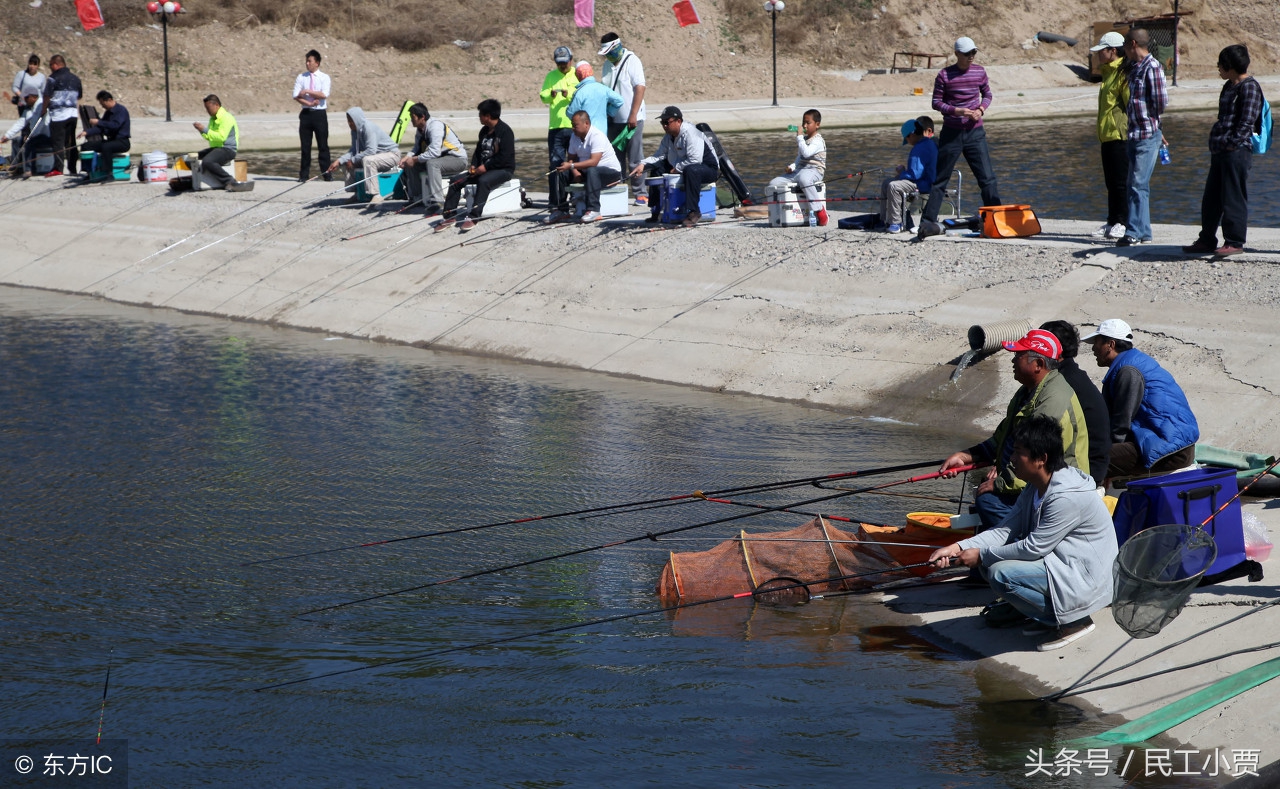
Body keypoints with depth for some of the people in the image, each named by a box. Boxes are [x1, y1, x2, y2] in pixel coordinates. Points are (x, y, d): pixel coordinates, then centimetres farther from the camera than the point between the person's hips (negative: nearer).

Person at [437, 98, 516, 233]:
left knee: (483, 181, -39)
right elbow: (478, 150, 20)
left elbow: (504, 157, -20)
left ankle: (473, 217, -43)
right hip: (483, 168, 9)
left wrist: (485, 167, -20)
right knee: (456, 181, -7)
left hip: (504, 169, -9)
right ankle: (449, 216, -9)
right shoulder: (484, 131, 14)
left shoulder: (505, 131, -13)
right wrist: (474, 165, 0)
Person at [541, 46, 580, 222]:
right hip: (555, 128, 2)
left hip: (575, 127, -2)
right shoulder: (551, 76, 13)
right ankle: (558, 207, -4)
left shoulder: (579, 75, 4)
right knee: (556, 167, -4)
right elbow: (543, 96, 5)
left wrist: (569, 94, -21)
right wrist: (550, 94, -16)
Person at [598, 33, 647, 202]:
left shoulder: (632, 61, -8)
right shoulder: (608, 64, 13)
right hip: (613, 119, 7)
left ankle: (639, 193, -1)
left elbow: (640, 88, -14)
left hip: (631, 119, -7)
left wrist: (633, 115, -19)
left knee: (634, 159, -5)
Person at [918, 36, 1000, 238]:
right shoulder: (944, 75, -6)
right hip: (951, 132, -3)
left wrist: (981, 109, -5)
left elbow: (987, 94, 16)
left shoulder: (980, 72, 5)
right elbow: (936, 102, -4)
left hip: (975, 131, 3)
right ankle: (928, 222, 0)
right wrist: (957, 111, -18)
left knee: (987, 178, -2)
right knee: (940, 180, -1)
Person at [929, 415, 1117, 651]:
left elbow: (1034, 547, -24)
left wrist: (982, 555, -15)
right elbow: (1006, 530, 2)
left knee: (1001, 574, -25)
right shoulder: (1035, 487, 4)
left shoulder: (1067, 497, -26)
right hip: (1056, 559, 10)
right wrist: (959, 548, -11)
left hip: (1084, 576, -10)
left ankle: (1072, 620, -10)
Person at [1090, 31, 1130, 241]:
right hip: (1107, 135, 10)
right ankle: (1112, 222, 16)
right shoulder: (1108, 72, 18)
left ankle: (1122, 223, -4)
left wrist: (1129, 131, -21)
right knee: (1111, 182, 12)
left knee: (1121, 181, -7)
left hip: (1120, 135, -10)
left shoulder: (1124, 73, -13)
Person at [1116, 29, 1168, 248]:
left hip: (1147, 136, -9)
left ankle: (1135, 233, -10)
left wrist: (1152, 119, 1)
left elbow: (1161, 102, -15)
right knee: (1133, 186, 10)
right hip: (1133, 135, 9)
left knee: (1138, 185, -10)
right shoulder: (1133, 67, 15)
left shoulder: (1152, 68, -12)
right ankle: (1143, 233, 15)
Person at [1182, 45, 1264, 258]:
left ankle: (1234, 242, 0)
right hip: (1219, 151, 10)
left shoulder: (1249, 87, -10)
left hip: (1237, 152, -10)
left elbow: (1247, 120, -16)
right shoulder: (1229, 86, 19)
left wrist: (1233, 143, -19)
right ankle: (1207, 241, 21)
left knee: (1233, 198, -5)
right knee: (1211, 199, 13)